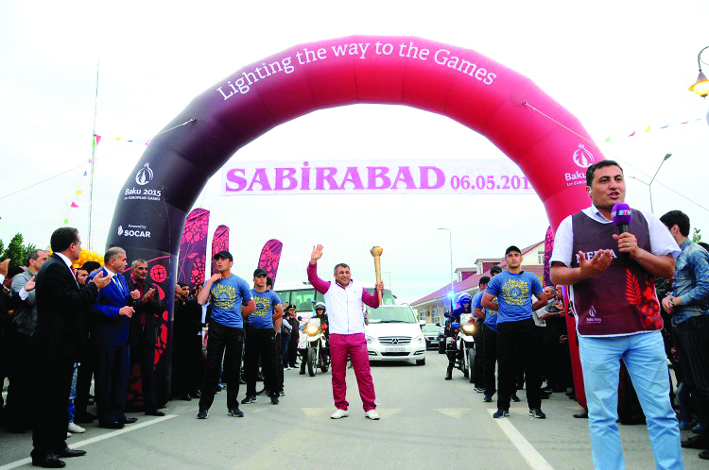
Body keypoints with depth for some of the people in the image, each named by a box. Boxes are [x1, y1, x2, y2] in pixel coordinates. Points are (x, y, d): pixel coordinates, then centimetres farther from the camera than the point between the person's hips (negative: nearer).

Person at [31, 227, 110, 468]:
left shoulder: (58, 266, 15)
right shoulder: (55, 268, -18)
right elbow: (71, 301, -25)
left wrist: (90, 287, 9)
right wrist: (94, 286, -12)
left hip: (60, 345, 11)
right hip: (54, 346, -11)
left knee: (59, 398, 17)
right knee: (49, 399, -1)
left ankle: (58, 445, 28)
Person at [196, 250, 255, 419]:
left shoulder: (239, 282, 3)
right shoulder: (212, 281, 7)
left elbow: (251, 306, 8)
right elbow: (201, 301, -9)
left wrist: (238, 316, 11)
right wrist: (211, 281, -7)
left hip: (236, 328, 0)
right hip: (216, 327, 0)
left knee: (234, 368, 6)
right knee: (212, 366, -1)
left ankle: (233, 405, 17)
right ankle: (204, 406, 8)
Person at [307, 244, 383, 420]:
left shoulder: (358, 288, 14)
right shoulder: (329, 287, 9)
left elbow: (374, 304, 12)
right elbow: (313, 279, -7)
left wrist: (379, 292, -8)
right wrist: (313, 262, -24)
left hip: (357, 336, 0)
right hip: (336, 337, 0)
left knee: (364, 373, -2)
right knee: (337, 374, 6)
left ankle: (370, 408, 5)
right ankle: (341, 408, 18)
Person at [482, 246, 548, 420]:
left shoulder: (531, 278, 10)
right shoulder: (498, 279, 6)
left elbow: (543, 300, 17)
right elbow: (485, 301, 8)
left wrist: (528, 309, 10)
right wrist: (502, 308, 8)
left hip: (526, 325, 1)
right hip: (505, 326, -1)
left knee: (531, 365, 1)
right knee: (505, 366, 3)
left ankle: (535, 406, 11)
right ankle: (503, 406, 13)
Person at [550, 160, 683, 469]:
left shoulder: (645, 221, 10)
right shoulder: (572, 224, 4)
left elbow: (669, 268, 9)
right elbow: (556, 273, 1)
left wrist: (637, 252, -9)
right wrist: (584, 272, -20)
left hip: (645, 330, 2)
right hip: (596, 334, -1)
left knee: (661, 413, 5)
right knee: (602, 418, 5)